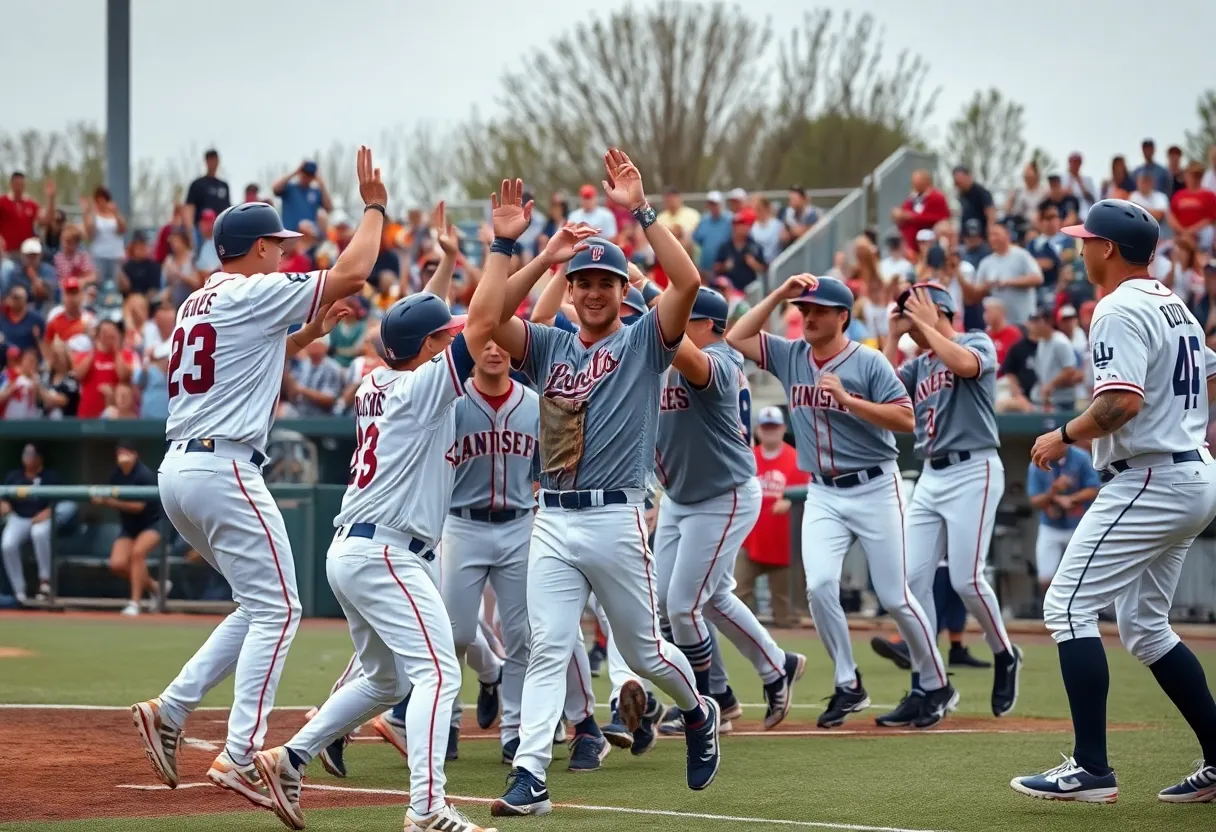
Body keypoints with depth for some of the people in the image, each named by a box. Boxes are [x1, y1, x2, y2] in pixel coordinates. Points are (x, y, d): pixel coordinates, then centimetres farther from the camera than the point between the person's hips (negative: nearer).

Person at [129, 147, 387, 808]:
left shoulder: (195, 304, 20)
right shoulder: (254, 293, -7)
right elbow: (352, 272, -9)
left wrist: (303, 336, 26)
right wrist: (373, 207, 4)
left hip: (176, 470, 10)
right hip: (224, 468, -9)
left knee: (262, 607, 16)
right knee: (277, 608, -8)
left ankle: (170, 710, 9)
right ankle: (240, 754, -16)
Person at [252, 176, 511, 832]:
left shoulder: (376, 383, 13)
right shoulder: (423, 386, -10)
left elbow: (420, 321, 31)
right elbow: (483, 322, -18)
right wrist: (502, 244, -16)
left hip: (350, 551, 10)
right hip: (385, 554, -10)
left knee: (384, 679, 23)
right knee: (436, 672, -15)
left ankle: (289, 760, 23)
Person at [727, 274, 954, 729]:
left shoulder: (868, 362, -8)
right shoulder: (790, 356, 6)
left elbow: (906, 420, -15)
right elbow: (737, 338, 2)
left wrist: (848, 400, -23)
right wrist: (779, 294, -3)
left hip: (874, 489, -4)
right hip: (822, 495, 4)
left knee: (894, 597, -1)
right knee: (819, 586, -15)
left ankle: (937, 687, 14)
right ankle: (848, 686, 0)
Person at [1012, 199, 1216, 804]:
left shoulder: (1119, 311, -13)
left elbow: (1123, 401, -26)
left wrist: (1066, 436, -13)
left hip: (1149, 480, -10)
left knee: (1068, 604, -10)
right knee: (1143, 625, 17)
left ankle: (1091, 769, -15)